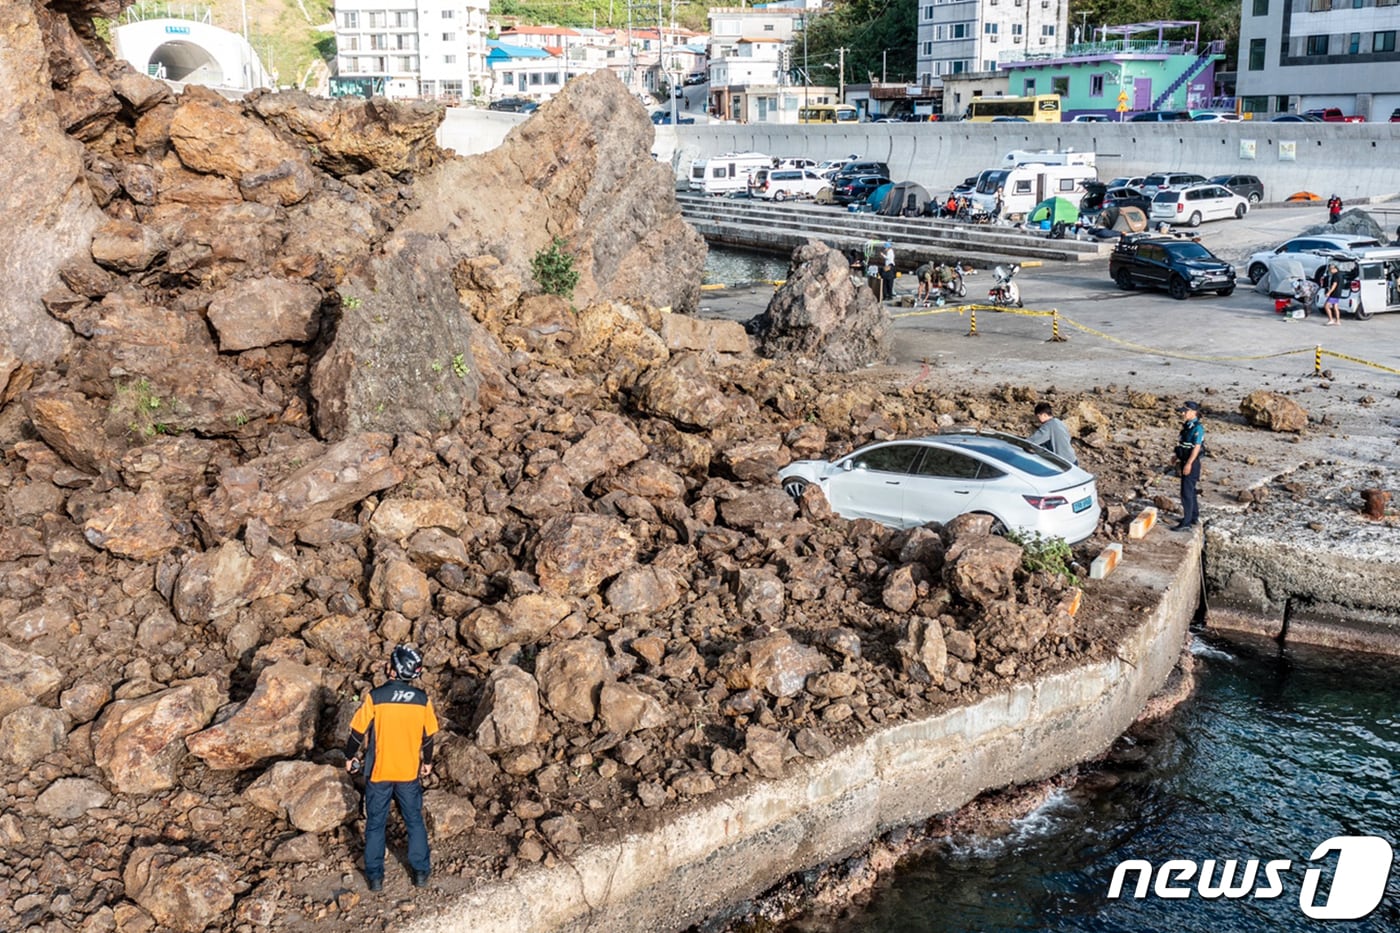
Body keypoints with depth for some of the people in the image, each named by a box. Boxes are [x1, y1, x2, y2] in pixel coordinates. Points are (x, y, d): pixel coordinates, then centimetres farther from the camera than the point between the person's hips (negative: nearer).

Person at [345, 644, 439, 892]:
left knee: (375, 824, 14)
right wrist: (427, 761, 20)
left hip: (378, 772, -2)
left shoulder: (375, 697, -16)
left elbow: (358, 731, -9)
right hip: (410, 771, 2)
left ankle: (375, 876, 20)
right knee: (414, 821, 17)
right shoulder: (422, 699, -8)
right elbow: (428, 737, 3)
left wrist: (350, 757, 9)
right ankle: (421, 871, 23)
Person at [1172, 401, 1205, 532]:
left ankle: (1186, 522, -6)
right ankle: (1194, 517, 30)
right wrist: (1178, 459, 20)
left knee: (1187, 492, -8)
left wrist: (1188, 464, -25)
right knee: (1190, 491, 18)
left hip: (1191, 464, -9)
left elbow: (1196, 447, -22)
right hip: (1185, 462, 9)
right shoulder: (1187, 426, 10)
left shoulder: (1198, 428, -17)